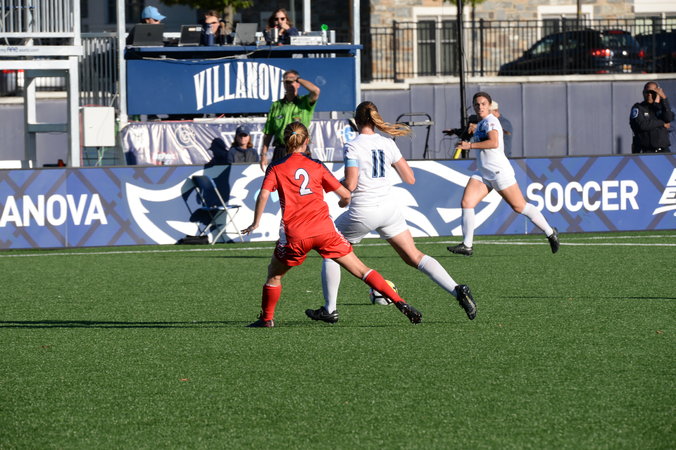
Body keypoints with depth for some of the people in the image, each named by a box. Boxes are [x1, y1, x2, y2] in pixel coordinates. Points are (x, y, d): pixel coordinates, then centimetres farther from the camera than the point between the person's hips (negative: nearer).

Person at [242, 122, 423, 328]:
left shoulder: (276, 168, 7)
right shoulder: (316, 166, 11)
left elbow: (263, 195, -9)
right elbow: (345, 195, 11)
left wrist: (256, 223, -1)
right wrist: (344, 202, 33)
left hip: (295, 234, -1)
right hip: (324, 229, 1)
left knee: (274, 274, 23)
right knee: (360, 270, 4)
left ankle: (267, 319, 26)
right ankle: (400, 303, -5)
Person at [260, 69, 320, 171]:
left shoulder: (304, 103, 6)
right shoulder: (276, 106, 14)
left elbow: (316, 91, -17)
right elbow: (268, 133, 14)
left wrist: (298, 79, -5)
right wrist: (264, 154, 7)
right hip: (280, 151, 3)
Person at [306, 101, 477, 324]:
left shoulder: (353, 147, -9)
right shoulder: (387, 144, 5)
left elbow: (350, 185, -16)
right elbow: (410, 178, 7)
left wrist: (336, 184, 6)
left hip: (363, 211, -4)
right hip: (390, 208, 4)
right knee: (414, 257, 8)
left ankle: (329, 310, 16)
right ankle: (457, 291, -10)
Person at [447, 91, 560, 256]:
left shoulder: (490, 121, -11)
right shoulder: (481, 123, 18)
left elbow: (494, 143, -27)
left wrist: (470, 145, -23)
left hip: (499, 172, -9)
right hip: (483, 174, 9)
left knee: (520, 207, -2)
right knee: (466, 202, -9)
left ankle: (550, 233, 13)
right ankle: (467, 246, -9)